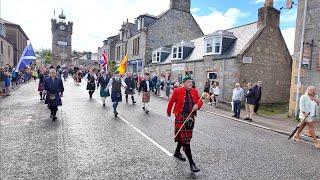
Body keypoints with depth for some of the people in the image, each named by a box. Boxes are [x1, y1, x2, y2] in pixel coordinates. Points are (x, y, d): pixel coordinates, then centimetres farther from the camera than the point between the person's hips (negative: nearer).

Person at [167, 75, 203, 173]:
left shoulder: (194, 91, 6)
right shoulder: (177, 91, -8)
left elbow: (200, 101, 9)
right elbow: (171, 101, 2)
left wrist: (197, 105, -14)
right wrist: (169, 112, 13)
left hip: (191, 117, 6)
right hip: (181, 117, -5)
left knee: (183, 137, 19)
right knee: (185, 139, -5)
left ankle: (177, 152, 44)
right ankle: (191, 163, 1)